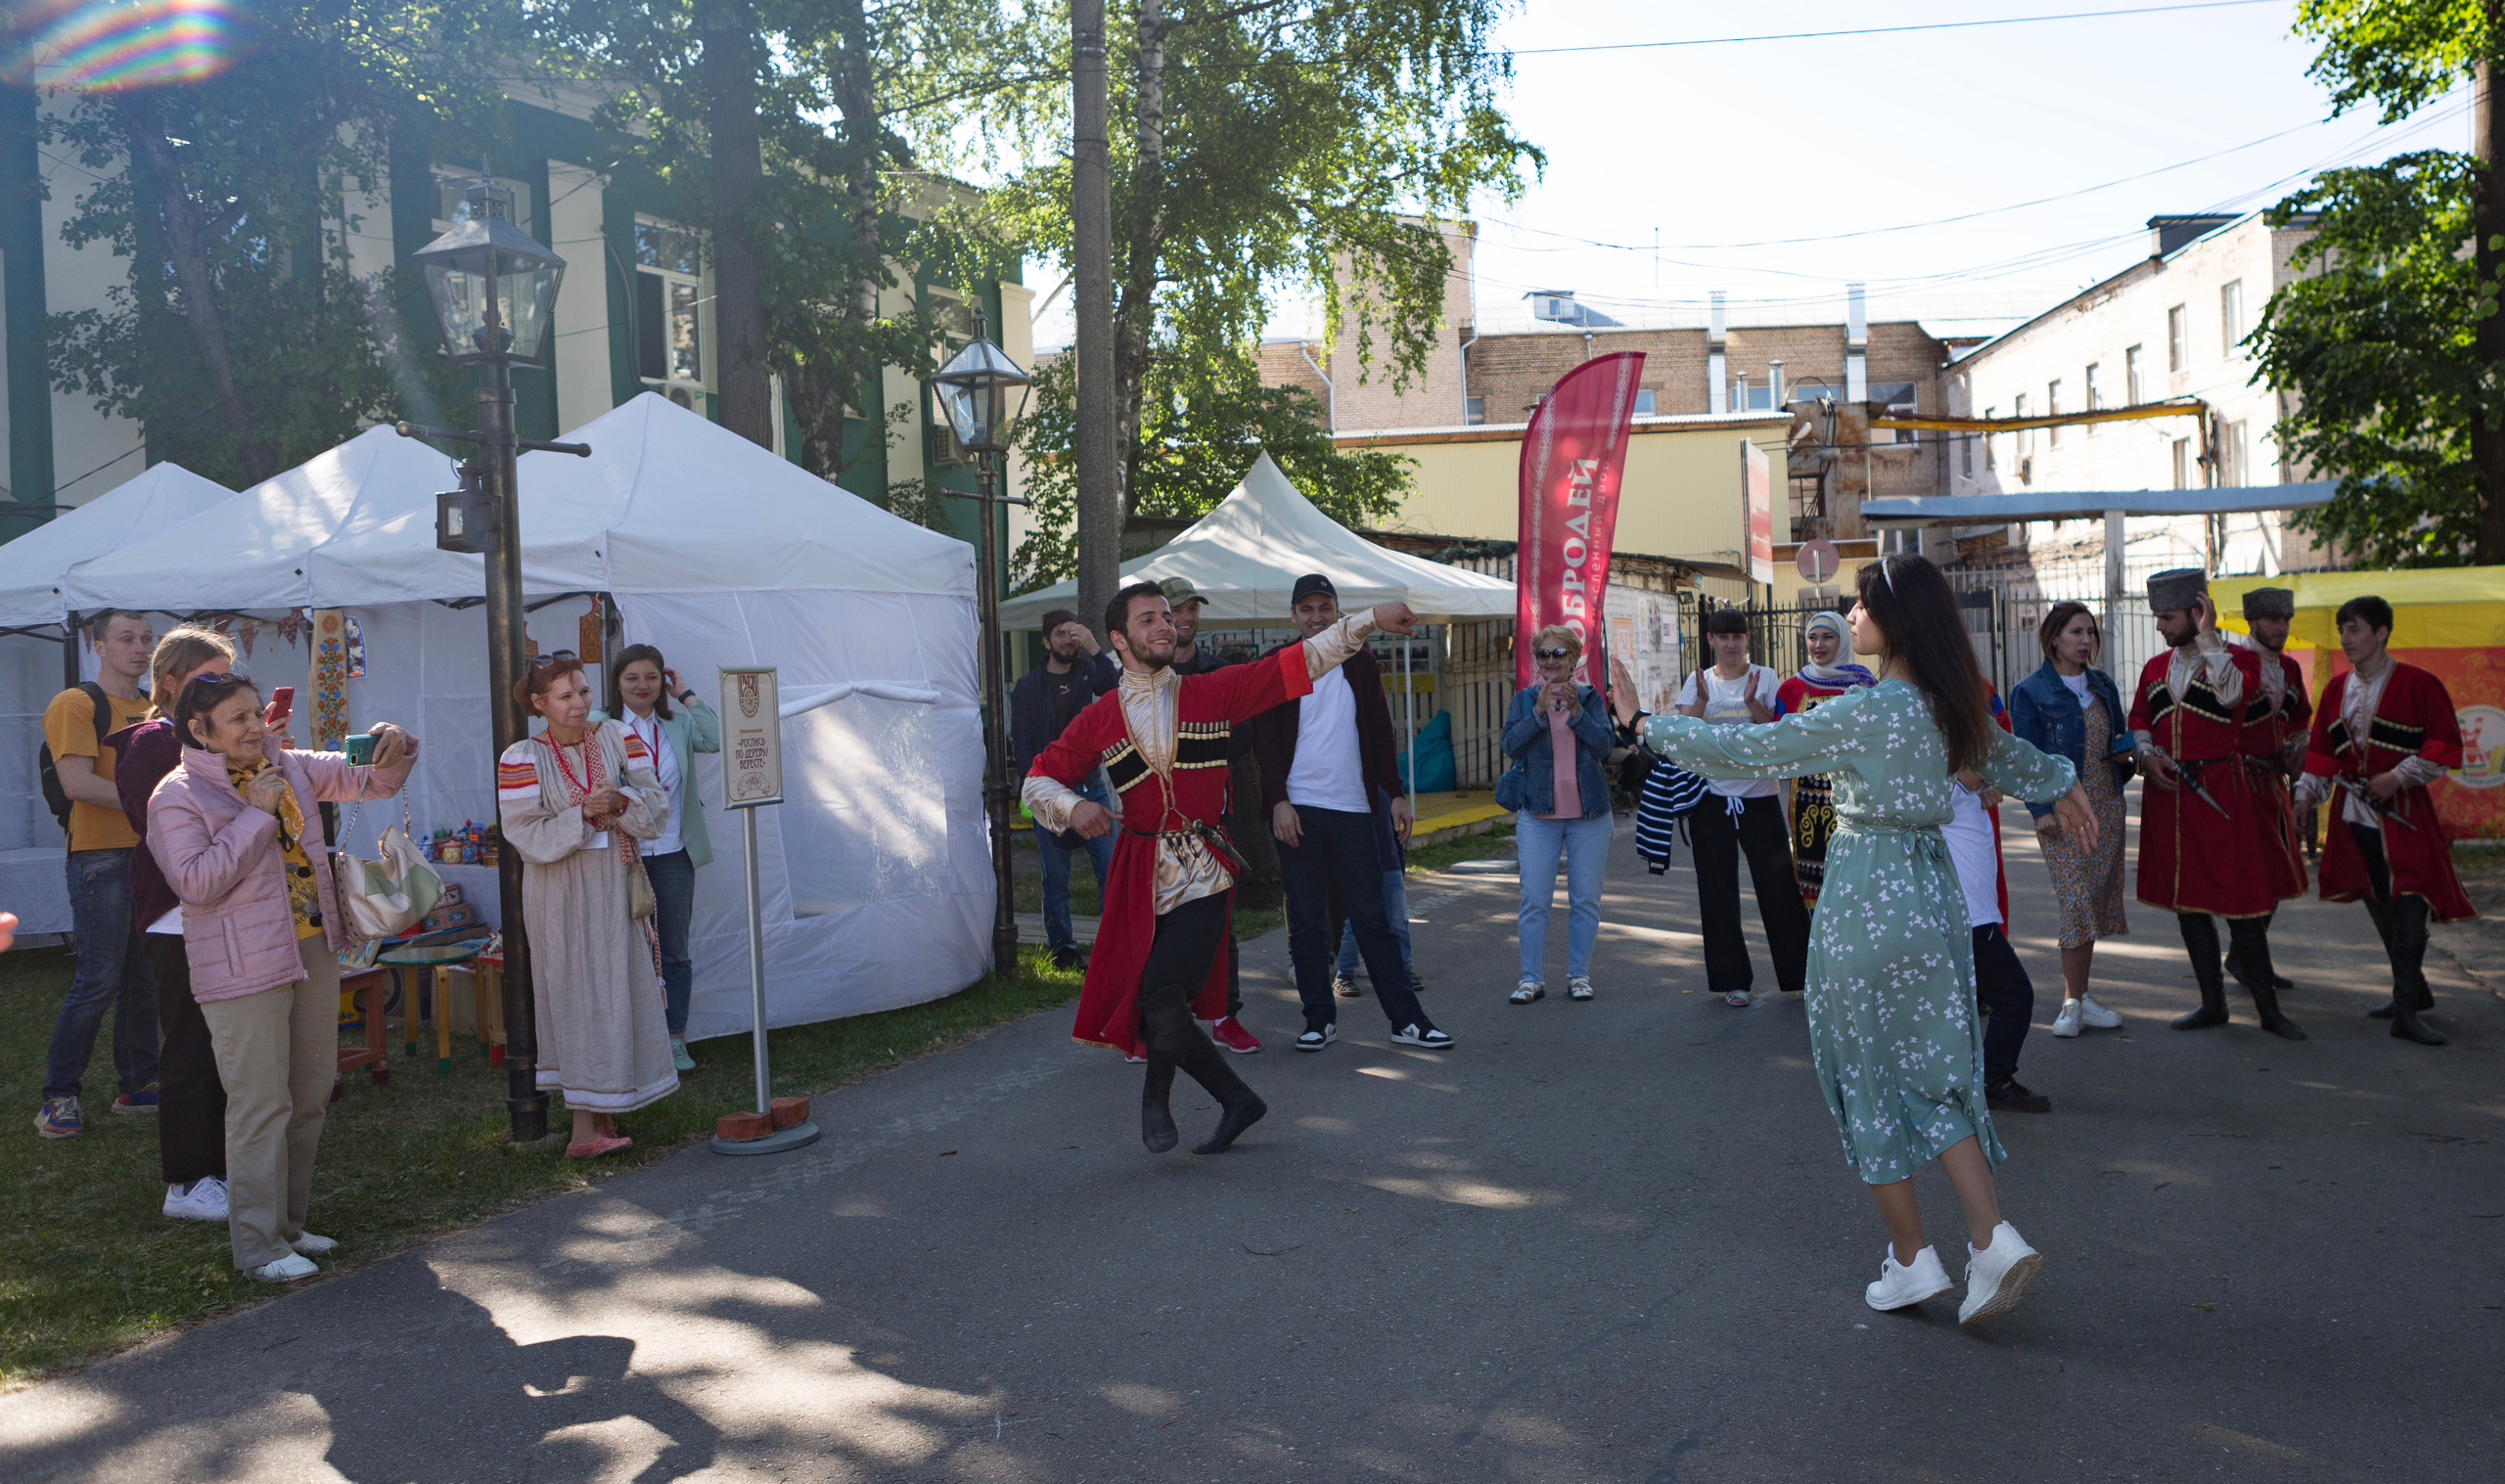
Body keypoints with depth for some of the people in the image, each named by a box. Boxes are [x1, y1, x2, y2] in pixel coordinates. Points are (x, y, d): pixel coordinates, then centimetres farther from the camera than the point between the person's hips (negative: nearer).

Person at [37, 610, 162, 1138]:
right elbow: (77, 782, -16)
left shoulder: (157, 711, 16)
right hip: (101, 858, -7)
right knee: (98, 981, -8)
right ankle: (59, 1095, 2)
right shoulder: (76, 704, -6)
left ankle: (138, 1084, 19)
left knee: (144, 979, 10)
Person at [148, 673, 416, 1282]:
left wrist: (389, 752, -8)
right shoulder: (178, 796, -7)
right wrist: (257, 813, -18)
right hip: (244, 970, -7)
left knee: (311, 1095, 13)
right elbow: (197, 882, -18)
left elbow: (369, 781, 15)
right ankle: (258, 1245, 4)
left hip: (314, 952, 7)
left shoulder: (291, 767, 11)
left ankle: (287, 1224, 26)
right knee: (261, 1105, -6)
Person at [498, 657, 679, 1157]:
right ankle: (585, 1126, -2)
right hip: (561, 891, -4)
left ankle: (601, 1112, 19)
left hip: (616, 884, 4)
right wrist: (582, 814, -22)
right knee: (576, 994, -4)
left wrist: (620, 801, -20)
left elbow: (657, 807, -1)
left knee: (617, 989, 7)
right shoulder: (522, 759, -6)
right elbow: (528, 836, -11)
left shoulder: (616, 738, 3)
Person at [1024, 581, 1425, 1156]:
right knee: (1150, 1012, 2)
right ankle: (1236, 1098, 24)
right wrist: (1073, 807, -12)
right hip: (1141, 876, 2)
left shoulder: (1212, 693, 4)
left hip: (1204, 873, -2)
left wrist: (1370, 619, -2)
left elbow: (1295, 664, 3)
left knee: (1163, 997, -16)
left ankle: (1156, 1096, 15)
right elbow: (1039, 780, 10)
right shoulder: (1099, 719, 6)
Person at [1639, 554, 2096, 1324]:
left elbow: (1751, 751, -12)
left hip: (1867, 899, -7)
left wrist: (1660, 731, 2)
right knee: (1933, 1071, 12)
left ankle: (1910, 1261, 14)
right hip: (1932, 890, 7)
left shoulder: (1865, 711, -18)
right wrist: (2060, 783, 47)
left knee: (1868, 1075, 6)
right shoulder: (1950, 703, 5)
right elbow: (2002, 751, 26)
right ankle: (1994, 1238, 2)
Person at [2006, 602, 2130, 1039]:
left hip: (2106, 804, 6)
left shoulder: (2103, 685, 13)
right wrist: (2041, 809, -14)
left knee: (2097, 899, 7)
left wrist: (2124, 753, -1)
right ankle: (2074, 1001, -3)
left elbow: (2119, 737, 23)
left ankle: (2077, 995, 16)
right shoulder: (2030, 692, -4)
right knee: (2078, 900, -11)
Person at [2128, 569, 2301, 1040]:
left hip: (2219, 792, -5)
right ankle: (2213, 1002, 20)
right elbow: (2139, 722, 19)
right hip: (2168, 791, 5)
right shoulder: (2156, 667, 11)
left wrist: (2208, 636, -21)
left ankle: (2267, 1008, 6)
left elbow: (2232, 693, -26)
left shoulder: (2235, 658, -4)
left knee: (2237, 896, -5)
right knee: (2185, 898, 9)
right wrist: (2148, 757, -1)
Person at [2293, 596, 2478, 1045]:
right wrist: (2306, 796, 3)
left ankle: (2405, 1013, -12)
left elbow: (2445, 744, -8)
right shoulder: (2336, 690, 10)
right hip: (2354, 814, 6)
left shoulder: (2418, 684, -6)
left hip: (2403, 814, -6)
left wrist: (2397, 776, -15)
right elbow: (2322, 751, 14)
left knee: (2407, 907, -12)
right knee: (2379, 909, 12)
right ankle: (2414, 993, 28)